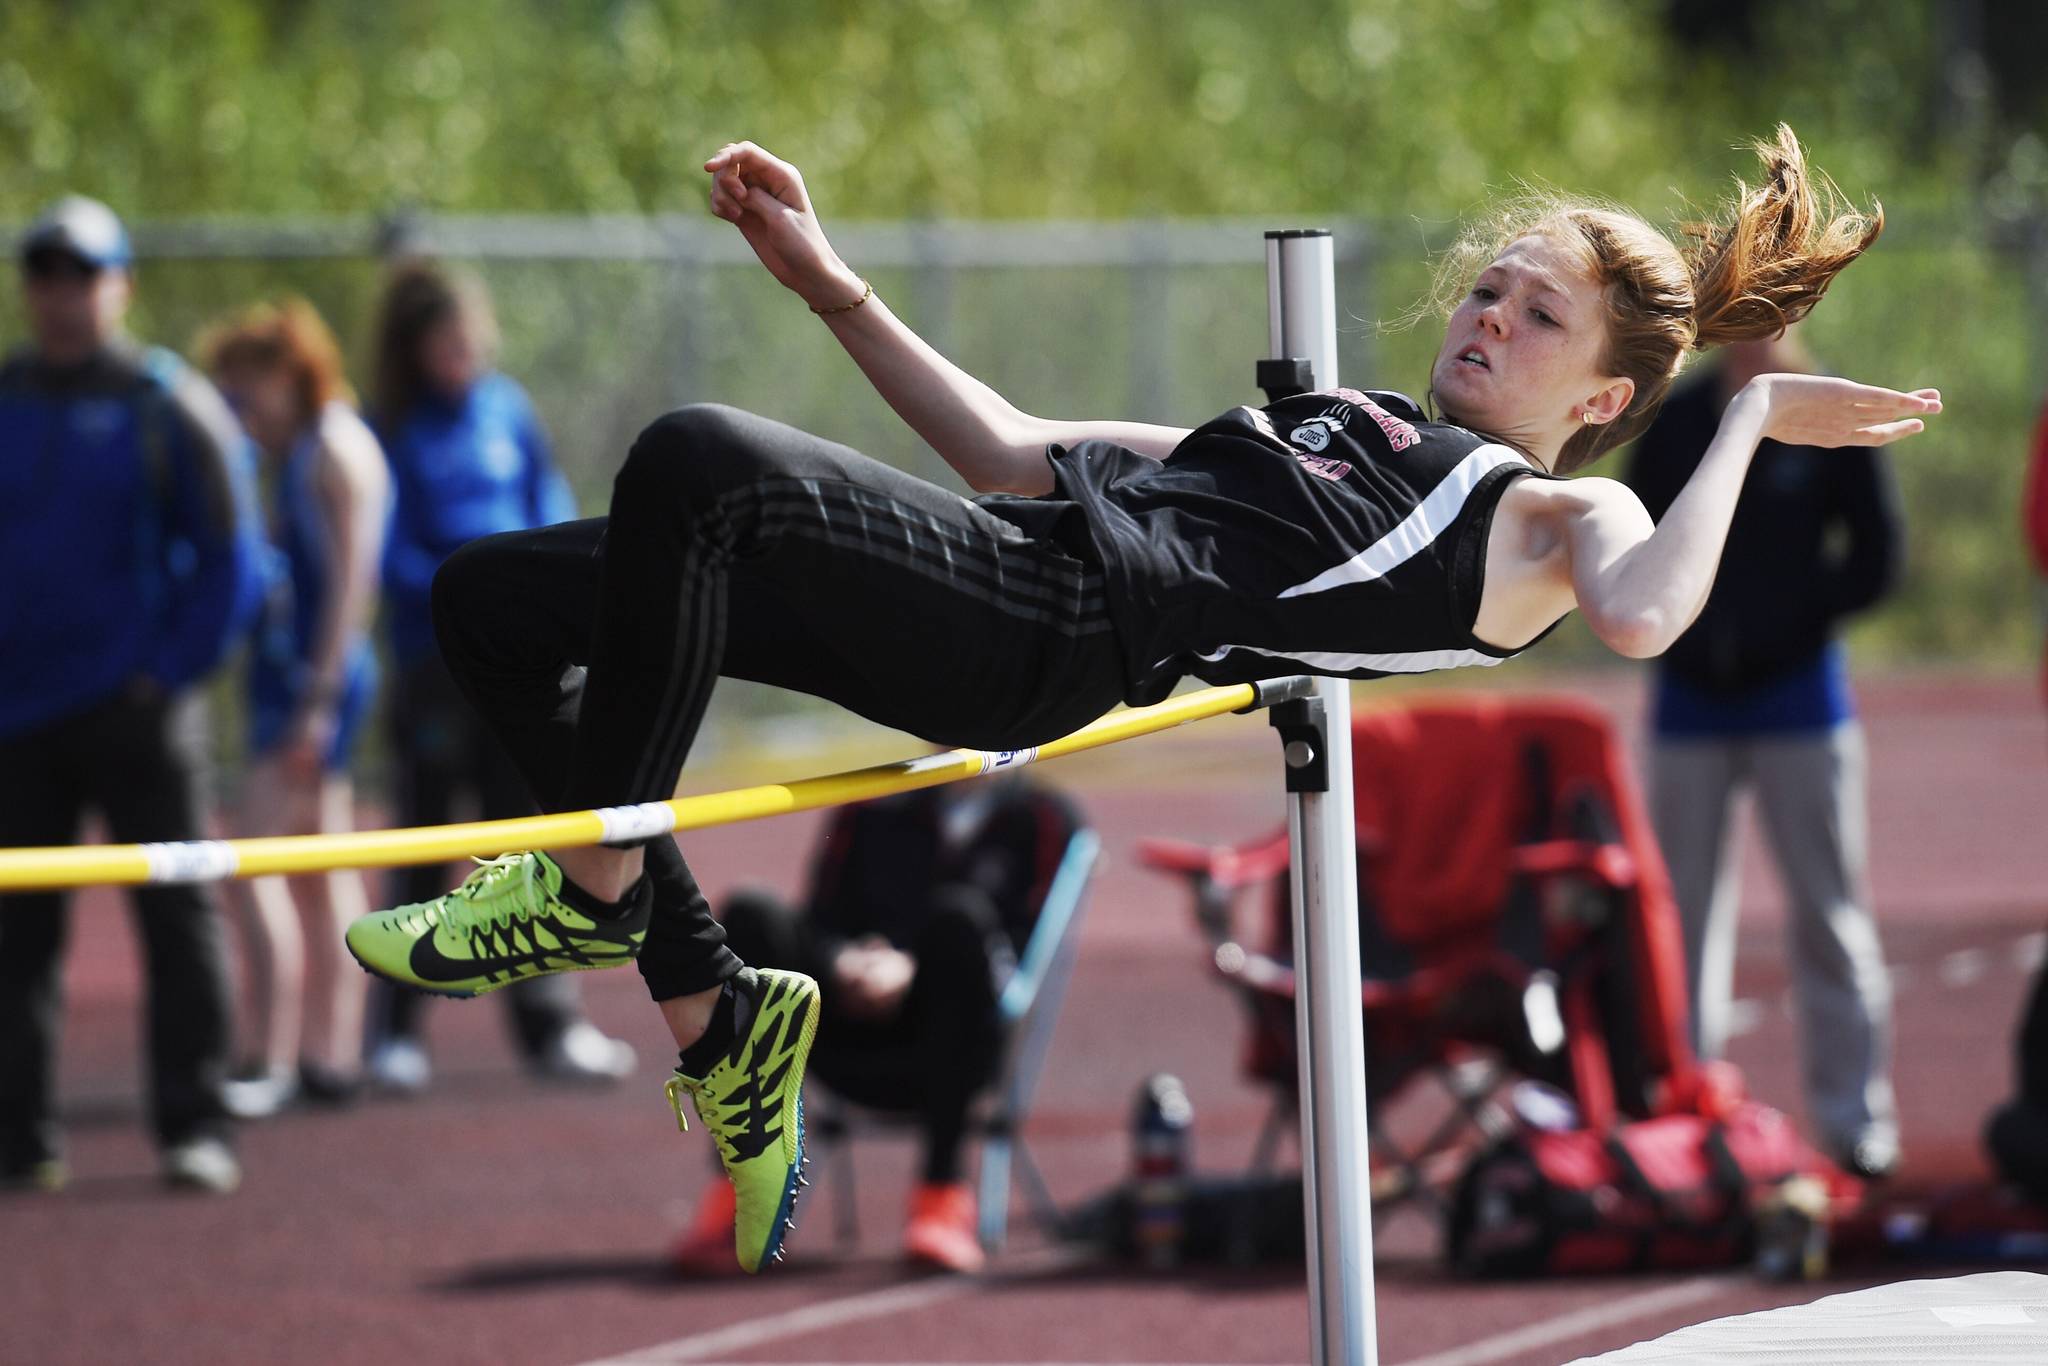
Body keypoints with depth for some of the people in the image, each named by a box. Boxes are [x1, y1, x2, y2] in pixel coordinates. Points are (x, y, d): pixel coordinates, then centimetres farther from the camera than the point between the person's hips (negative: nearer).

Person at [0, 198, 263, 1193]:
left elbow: (227, 559, 1)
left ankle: (194, 1127, 0)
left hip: (136, 709, -3)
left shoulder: (171, 405, 1)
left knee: (178, 915, -3)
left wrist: (172, 671, -8)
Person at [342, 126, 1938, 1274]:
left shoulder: (1556, 518, 10)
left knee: (698, 462, -31)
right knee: (492, 602, 1)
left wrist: (1754, 418, -3)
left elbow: (1642, 616, -16)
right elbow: (1016, 450, 36)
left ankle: (594, 881, -18)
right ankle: (709, 1009, 5)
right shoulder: (1326, 422, 34)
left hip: (1068, 632, -9)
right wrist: (826, 282, 33)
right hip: (1019, 553, 9)